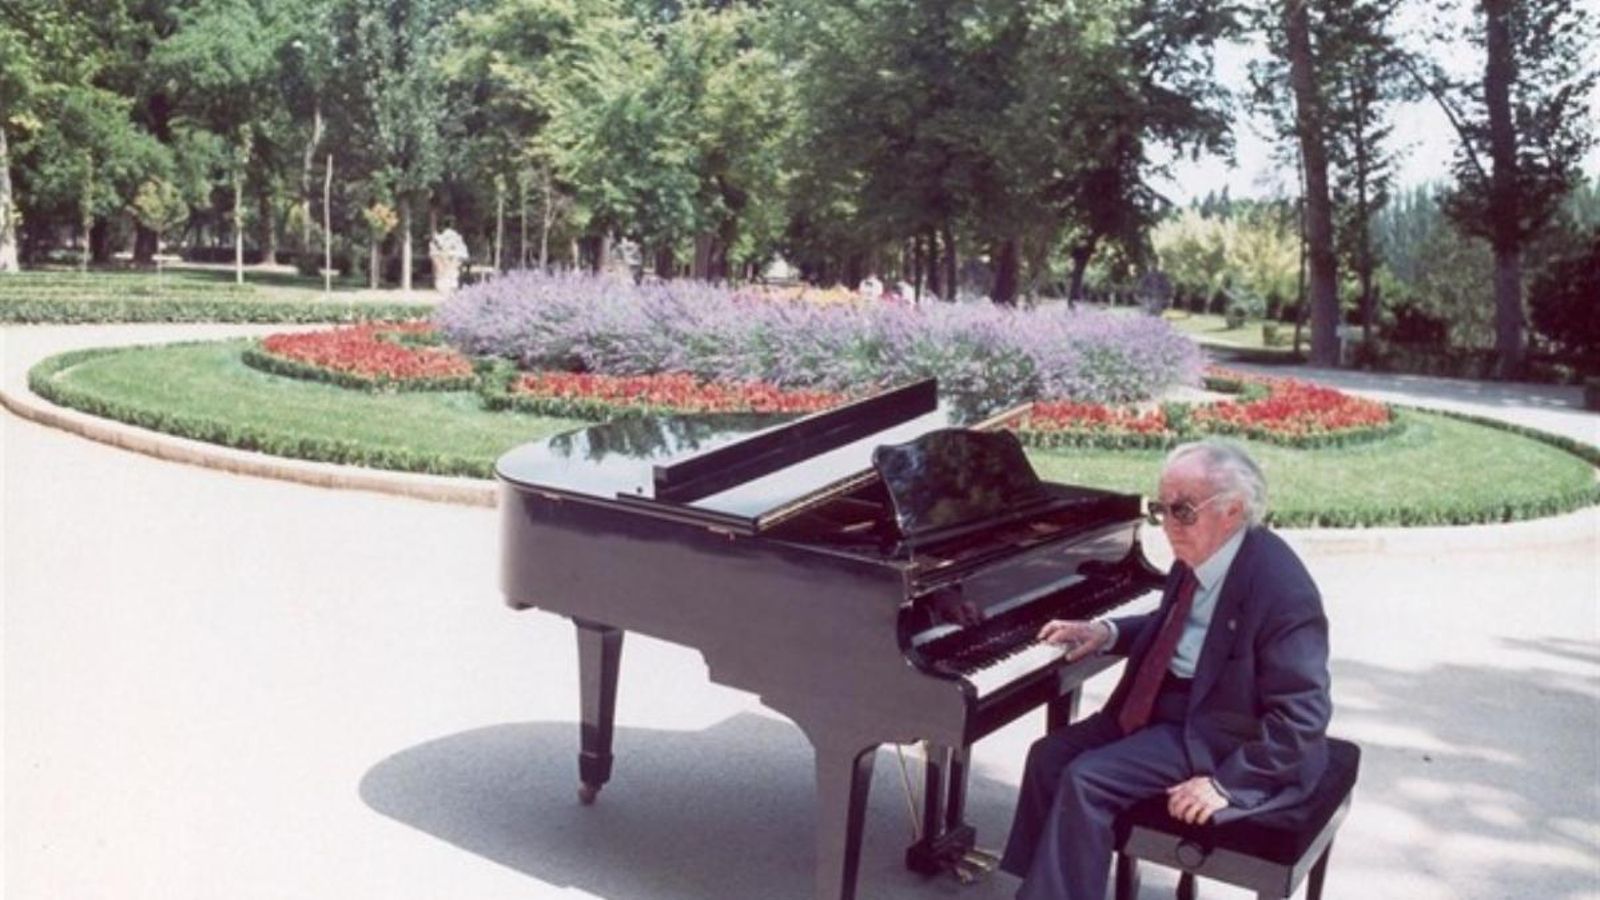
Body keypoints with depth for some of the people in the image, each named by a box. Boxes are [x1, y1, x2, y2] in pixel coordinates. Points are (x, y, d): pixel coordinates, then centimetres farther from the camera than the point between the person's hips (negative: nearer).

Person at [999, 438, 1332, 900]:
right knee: (1049, 756, 2)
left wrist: (1226, 783, -26)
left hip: (1219, 733, -9)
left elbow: (1303, 715, -25)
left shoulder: (1281, 590, -26)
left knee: (1086, 780, -20)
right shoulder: (1199, 555, 0)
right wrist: (1106, 632, 7)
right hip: (1167, 702, 9)